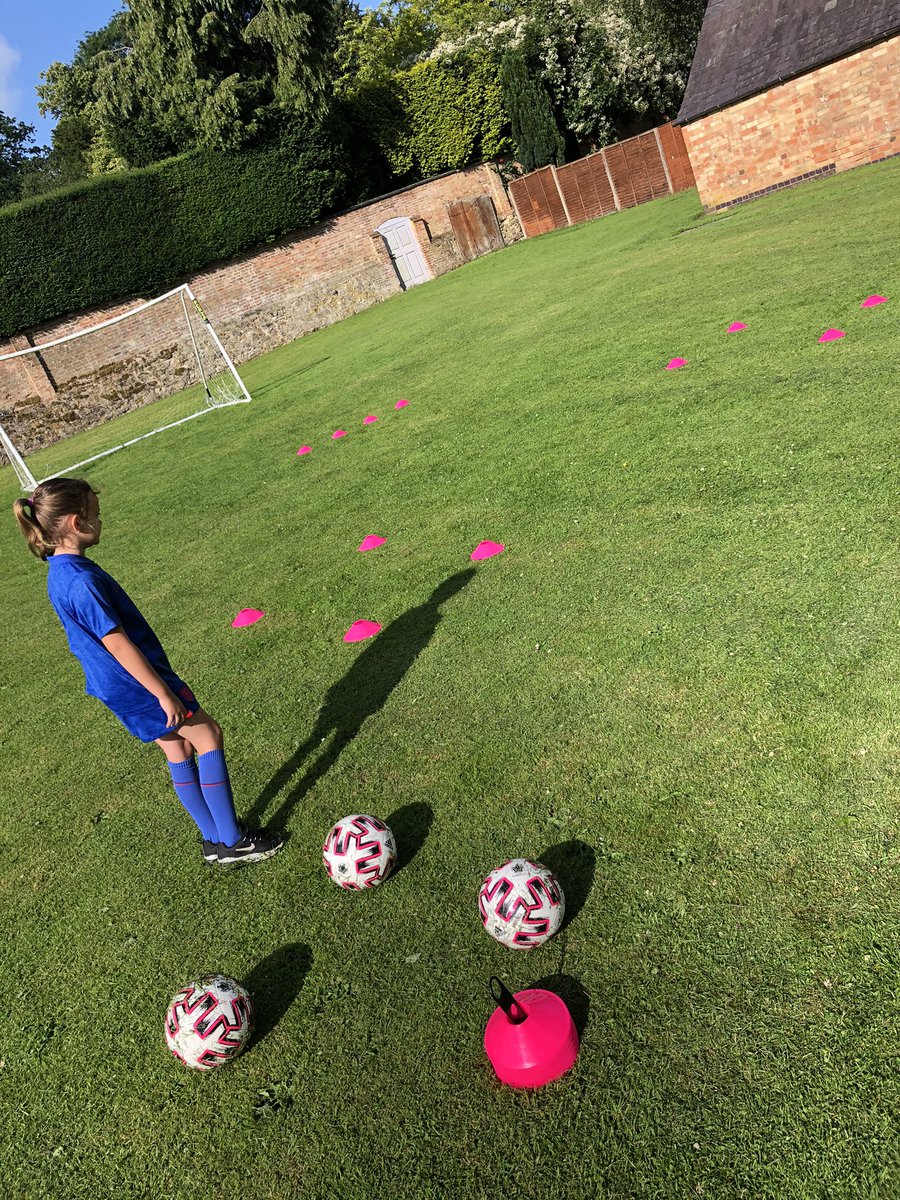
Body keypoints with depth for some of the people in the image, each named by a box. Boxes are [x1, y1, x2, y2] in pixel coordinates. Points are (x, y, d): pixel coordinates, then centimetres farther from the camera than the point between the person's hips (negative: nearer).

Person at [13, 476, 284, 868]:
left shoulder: (59, 571, 6)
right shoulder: (81, 580, -26)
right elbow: (117, 644, -26)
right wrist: (165, 695, -21)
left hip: (115, 688, 10)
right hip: (139, 683, -10)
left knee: (178, 750, 16)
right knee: (208, 737, 1)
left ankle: (214, 841, 26)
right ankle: (232, 842, 8)